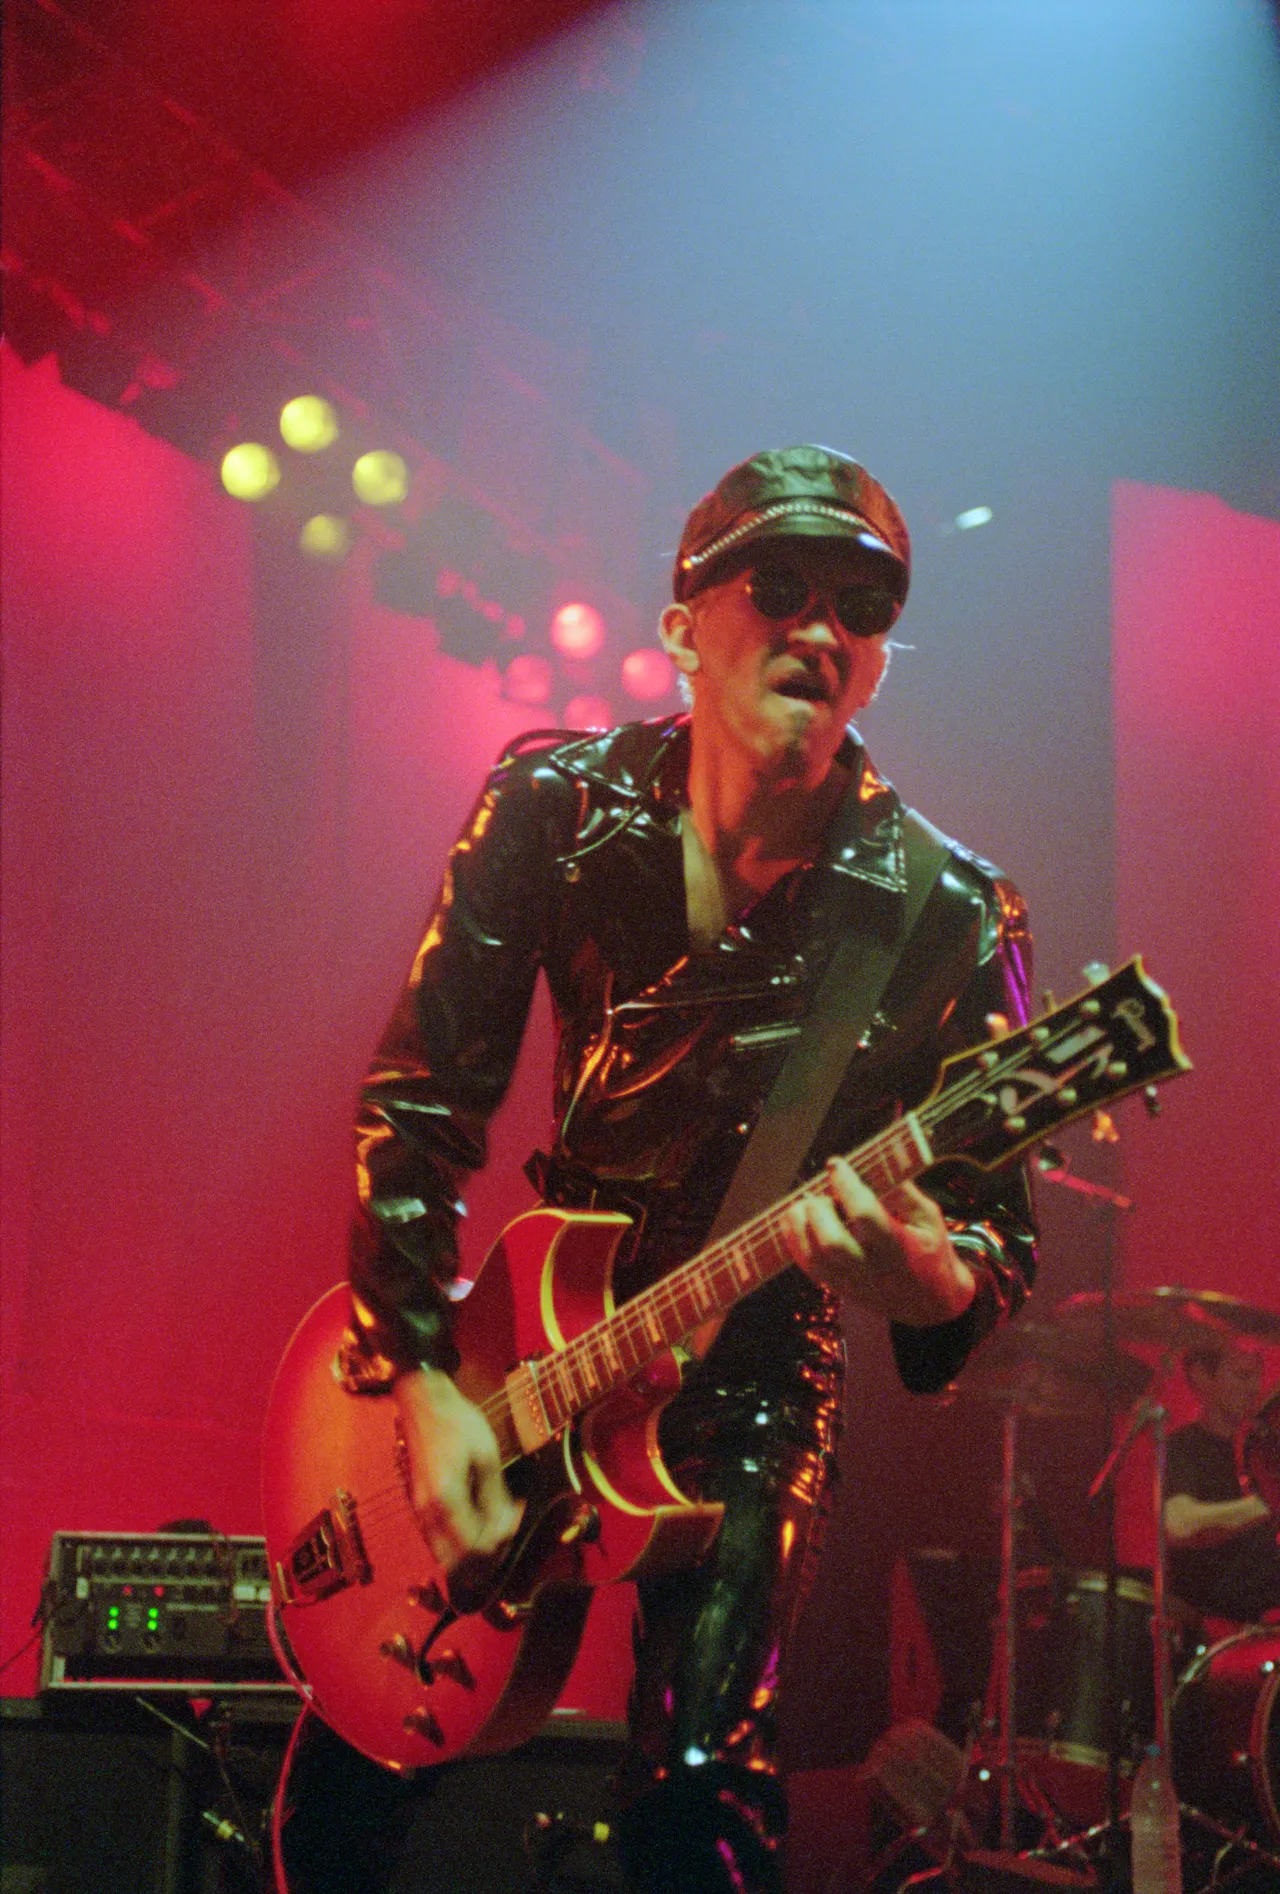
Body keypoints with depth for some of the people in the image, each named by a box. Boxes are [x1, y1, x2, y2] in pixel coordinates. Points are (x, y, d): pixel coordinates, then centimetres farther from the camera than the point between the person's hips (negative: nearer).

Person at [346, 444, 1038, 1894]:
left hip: (754, 1387, -2)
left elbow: (1003, 1241, -10)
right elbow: (419, 1100, -6)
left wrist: (936, 1283, -34)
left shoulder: (947, 918, -15)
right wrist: (424, 1380, -14)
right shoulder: (554, 810, -9)